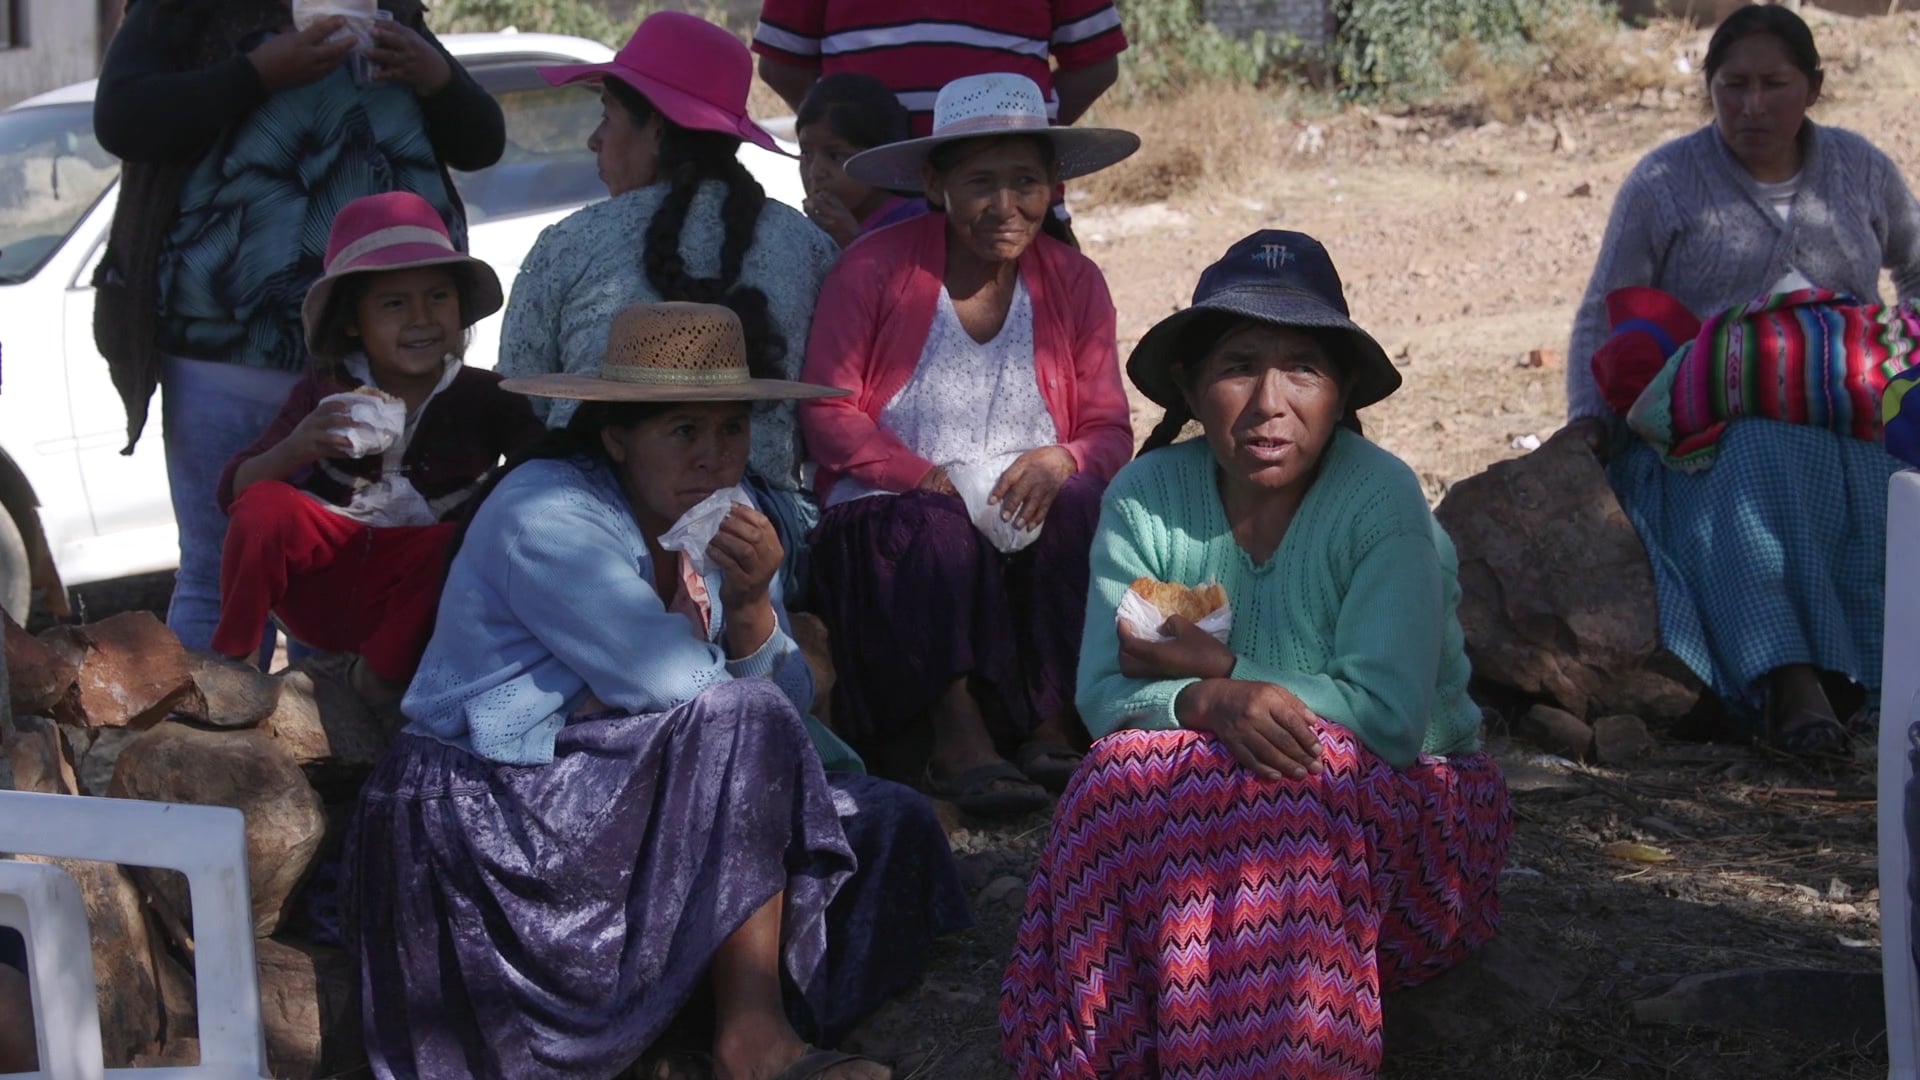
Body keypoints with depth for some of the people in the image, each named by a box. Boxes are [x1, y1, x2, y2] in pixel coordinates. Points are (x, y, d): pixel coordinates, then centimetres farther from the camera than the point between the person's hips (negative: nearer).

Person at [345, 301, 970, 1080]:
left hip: (626, 800, 9)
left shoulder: (721, 523, 8)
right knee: (743, 725, -26)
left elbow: (791, 700, 0)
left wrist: (752, 608, -19)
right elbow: (676, 683, -26)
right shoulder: (543, 514, -17)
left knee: (891, 826, -1)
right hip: (493, 812, -8)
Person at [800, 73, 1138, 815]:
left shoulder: (1074, 282, 9)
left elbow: (1110, 431, 6)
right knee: (940, 530, -36)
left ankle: (1053, 725, -31)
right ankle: (957, 730, -38)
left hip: (1034, 522, 3)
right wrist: (929, 481, -19)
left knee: (1083, 504, -30)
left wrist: (1062, 462, -19)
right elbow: (827, 412, -4)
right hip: (892, 521, -3)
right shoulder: (874, 269, -1)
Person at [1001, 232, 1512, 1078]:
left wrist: (1216, 670, -16)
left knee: (1287, 788, -36)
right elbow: (1102, 697, -12)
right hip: (1199, 798, 3)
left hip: (1399, 801, -2)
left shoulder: (1381, 499, -14)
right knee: (1134, 776, -31)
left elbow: (1389, 716, -22)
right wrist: (1213, 702, -33)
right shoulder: (1147, 497, -4)